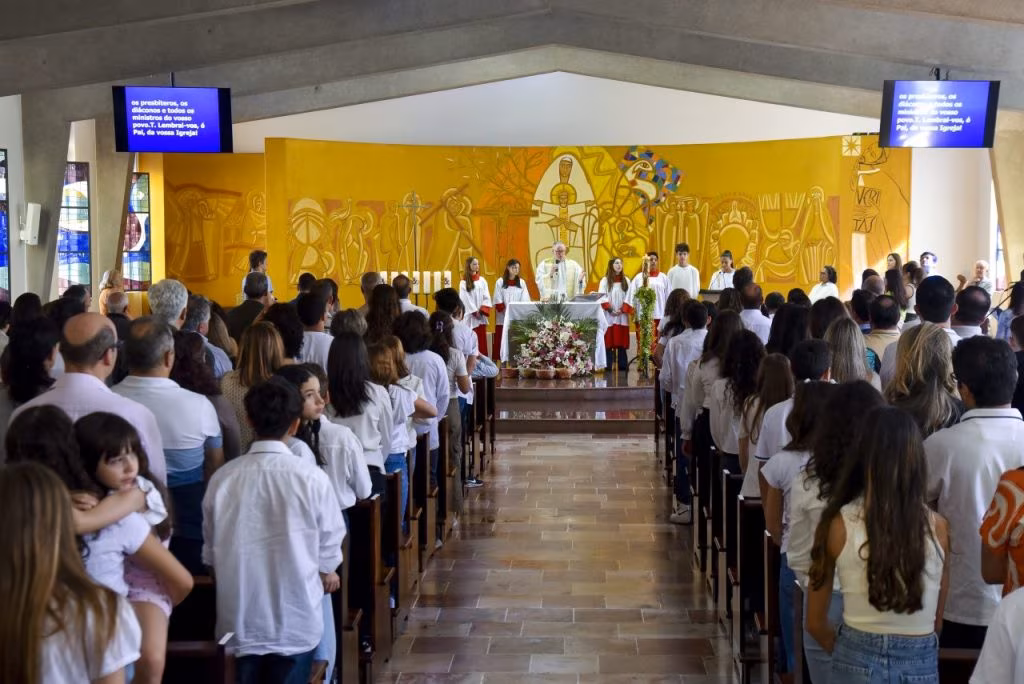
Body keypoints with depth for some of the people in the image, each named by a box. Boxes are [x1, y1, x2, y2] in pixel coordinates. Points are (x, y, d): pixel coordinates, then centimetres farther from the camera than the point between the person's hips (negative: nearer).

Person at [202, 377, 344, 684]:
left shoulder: (223, 478, -8)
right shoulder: (312, 478, -15)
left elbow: (211, 551, 5)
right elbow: (329, 546, -3)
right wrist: (327, 573, 19)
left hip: (239, 620, 2)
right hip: (296, 619, -2)